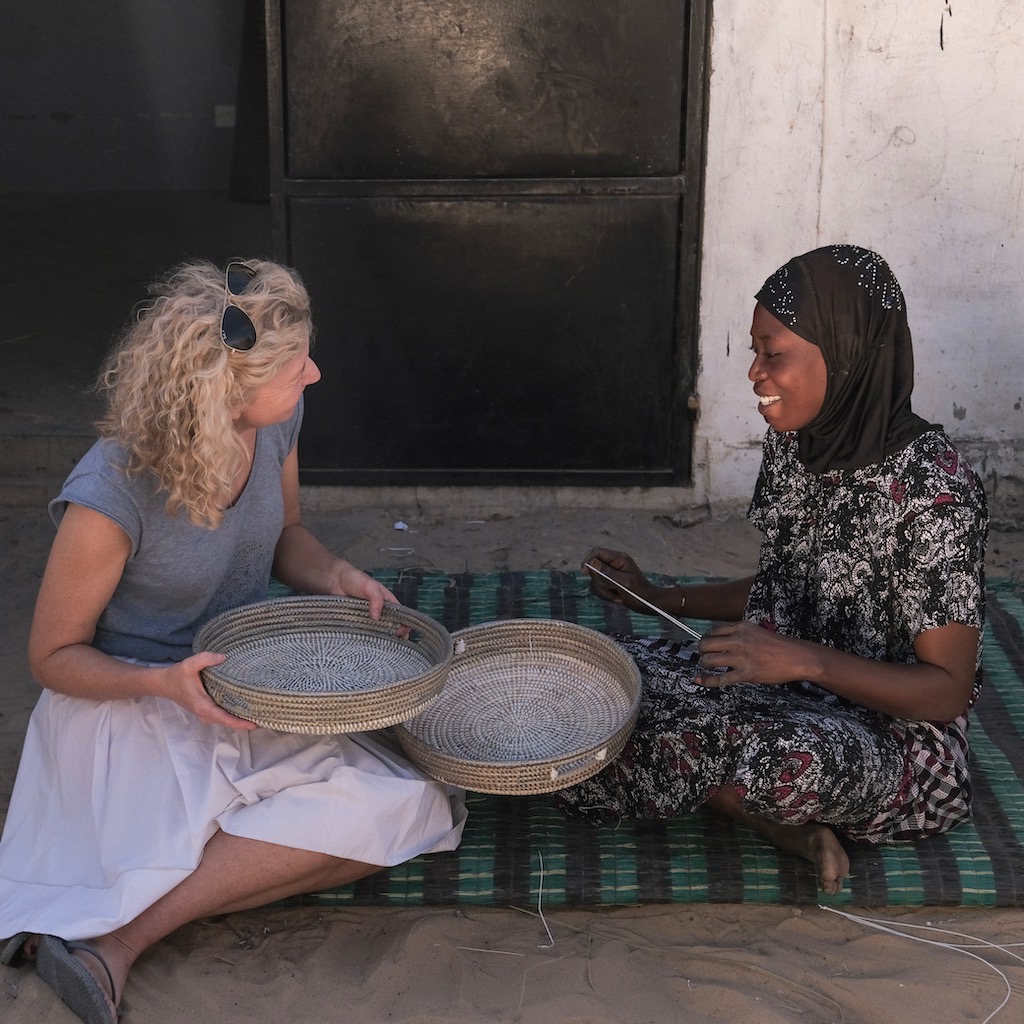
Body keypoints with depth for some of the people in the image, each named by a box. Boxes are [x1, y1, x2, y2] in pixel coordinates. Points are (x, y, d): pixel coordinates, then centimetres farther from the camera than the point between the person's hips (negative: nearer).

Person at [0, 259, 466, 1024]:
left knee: (414, 800, -15)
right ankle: (115, 938, -15)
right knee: (372, 816, -23)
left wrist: (336, 576, -9)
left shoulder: (276, 421, -9)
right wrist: (167, 682, -31)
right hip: (130, 704, -7)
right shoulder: (109, 498, -27)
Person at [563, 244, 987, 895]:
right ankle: (788, 829, -10)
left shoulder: (930, 485, -23)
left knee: (794, 761, -41)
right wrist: (658, 597, 7)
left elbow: (948, 691, -20)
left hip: (894, 730, -7)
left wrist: (806, 660, -33)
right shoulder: (793, 444, 1)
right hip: (791, 686, 8)